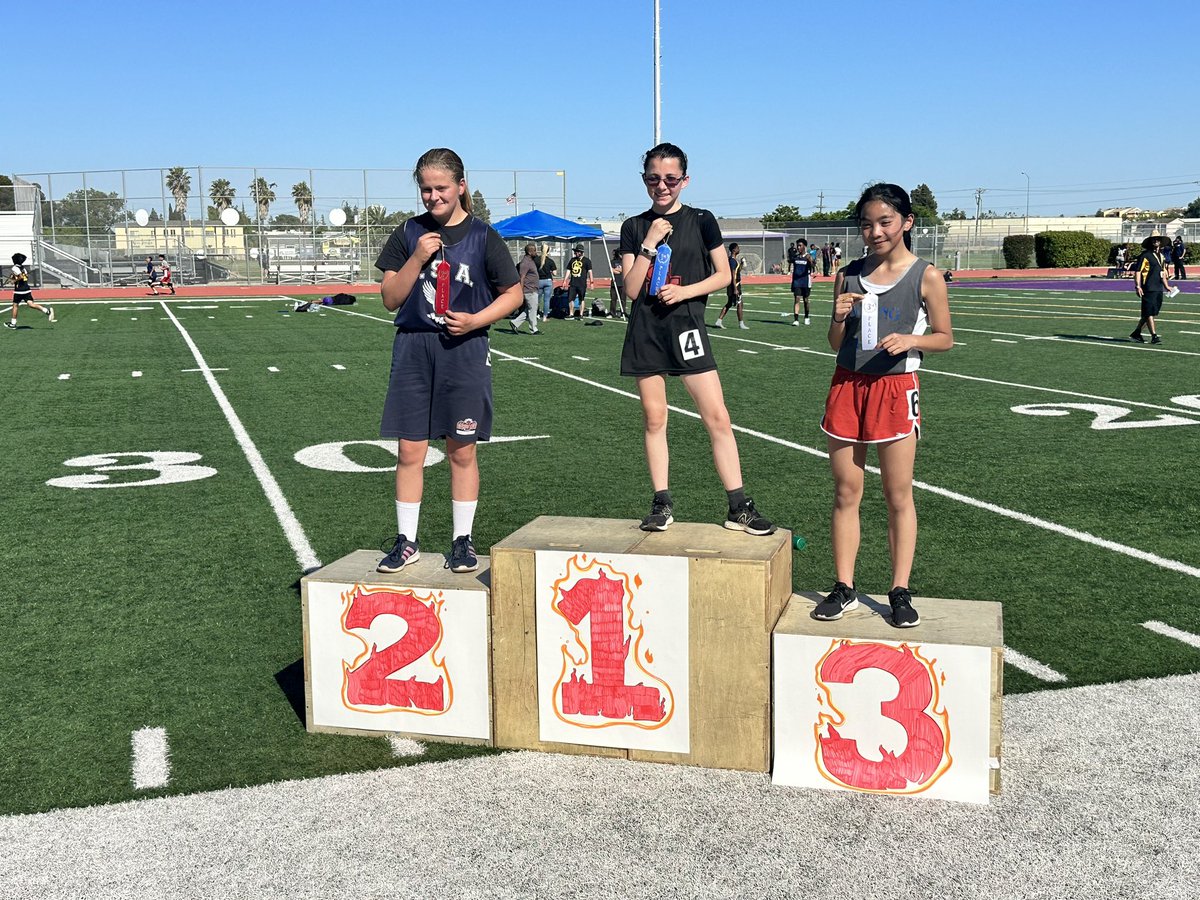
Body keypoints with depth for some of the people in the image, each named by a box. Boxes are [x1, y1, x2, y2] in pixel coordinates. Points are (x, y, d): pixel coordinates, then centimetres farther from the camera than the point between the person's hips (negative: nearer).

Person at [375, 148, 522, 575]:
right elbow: (391, 299, 1)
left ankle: (463, 541, 17)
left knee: (462, 450, 5)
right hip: (413, 349, 2)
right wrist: (418, 258, -12)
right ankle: (406, 542, 14)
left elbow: (513, 293, 4)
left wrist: (476, 320, -11)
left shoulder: (482, 236, 0)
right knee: (409, 449, 3)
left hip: (463, 350, -1)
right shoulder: (409, 233, 5)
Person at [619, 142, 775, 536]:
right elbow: (631, 289, -1)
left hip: (686, 326, -2)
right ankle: (662, 504, 16)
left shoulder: (701, 221, 3)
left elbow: (724, 275, 4)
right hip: (645, 330, 2)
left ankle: (739, 507, -1)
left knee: (718, 417, -7)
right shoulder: (634, 227, 6)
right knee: (654, 418, 5)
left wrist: (685, 291, -11)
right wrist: (649, 244, -11)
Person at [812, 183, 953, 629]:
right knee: (846, 494, 7)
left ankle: (900, 592, 12)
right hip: (847, 386, 3)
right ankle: (843, 588, 15)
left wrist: (911, 339, -15)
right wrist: (839, 317, -10)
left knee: (899, 497, 3)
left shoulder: (926, 277, -3)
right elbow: (835, 344, 11)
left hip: (896, 390, -3)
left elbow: (945, 338, 4)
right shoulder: (848, 276, 6)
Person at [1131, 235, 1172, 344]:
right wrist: (1138, 286, -18)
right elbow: (1137, 271, -11)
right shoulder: (1145, 256, -7)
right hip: (1149, 289, -8)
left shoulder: (1161, 256, 18)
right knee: (1149, 313, -6)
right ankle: (1154, 336, -7)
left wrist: (1166, 286, 25)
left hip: (1159, 289, 8)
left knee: (1150, 313, 11)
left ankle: (1136, 333, 20)